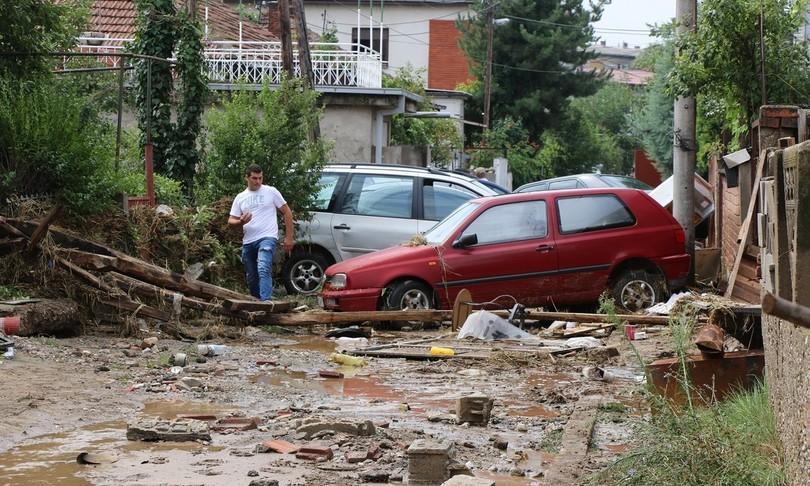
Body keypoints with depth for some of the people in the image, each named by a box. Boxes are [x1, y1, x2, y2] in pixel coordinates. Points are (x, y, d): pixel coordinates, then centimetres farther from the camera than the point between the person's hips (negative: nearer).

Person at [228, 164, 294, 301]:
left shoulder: (271, 192, 4)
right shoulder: (240, 197, 14)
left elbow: (287, 212, 5)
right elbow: (231, 222, 12)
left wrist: (289, 237, -2)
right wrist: (241, 222, -13)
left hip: (267, 238, -5)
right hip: (248, 242, 5)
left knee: (263, 270, -27)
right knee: (252, 279, 12)